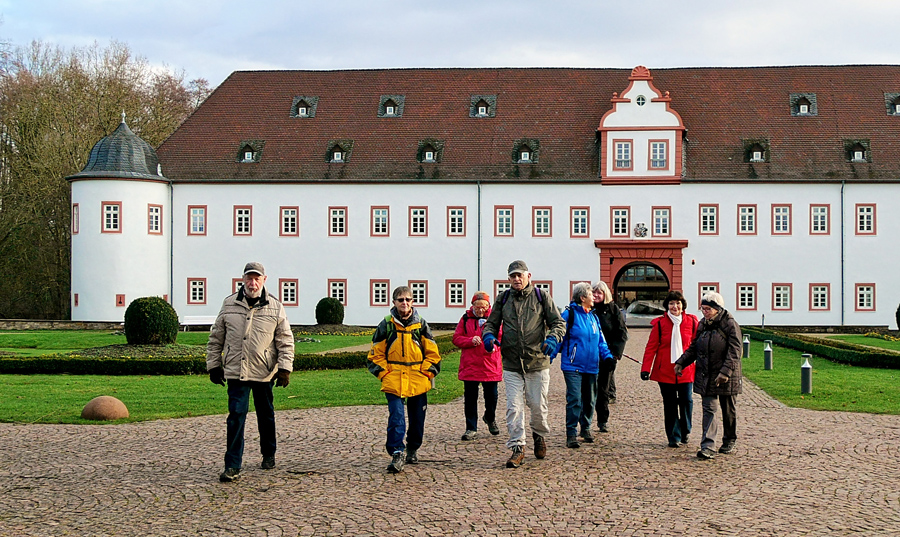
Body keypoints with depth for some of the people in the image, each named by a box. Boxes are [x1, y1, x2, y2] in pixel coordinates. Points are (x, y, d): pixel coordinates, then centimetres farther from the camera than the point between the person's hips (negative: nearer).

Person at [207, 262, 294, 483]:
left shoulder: (275, 308, 1)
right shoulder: (229, 305, 4)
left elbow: (286, 341, 3)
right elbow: (216, 338, 11)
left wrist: (285, 368, -5)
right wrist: (213, 365, 8)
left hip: (264, 373, 1)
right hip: (235, 371, 0)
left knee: (266, 415, 15)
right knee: (236, 415, -8)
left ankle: (268, 455, 34)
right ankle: (232, 466, -7)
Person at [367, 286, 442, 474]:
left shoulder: (421, 324, 5)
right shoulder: (386, 325, 2)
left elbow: (432, 353, 9)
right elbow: (375, 354, 7)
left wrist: (426, 373, 0)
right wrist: (384, 374, -3)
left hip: (418, 382, 2)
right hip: (393, 382, -2)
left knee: (417, 419, 10)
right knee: (396, 417, -14)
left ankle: (412, 449, 30)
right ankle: (397, 454, -15)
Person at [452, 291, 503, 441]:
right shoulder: (466, 319, 5)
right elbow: (456, 338, 3)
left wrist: (495, 346, -16)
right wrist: (471, 341, -15)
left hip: (491, 365, 0)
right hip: (470, 365, 0)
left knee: (491, 396, 9)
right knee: (470, 398, 0)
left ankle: (490, 418, 39)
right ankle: (471, 428, 7)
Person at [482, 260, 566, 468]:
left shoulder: (541, 296, 2)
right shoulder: (503, 299, 8)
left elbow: (558, 322, 2)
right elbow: (492, 323, 15)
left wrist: (552, 338, -19)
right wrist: (488, 335, -9)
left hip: (538, 362, -1)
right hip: (511, 364, 1)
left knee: (538, 406, 6)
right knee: (514, 407, -5)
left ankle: (540, 436, 34)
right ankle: (517, 447, 3)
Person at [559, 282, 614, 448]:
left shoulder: (594, 317, 13)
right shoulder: (569, 314, -8)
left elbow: (600, 340, 17)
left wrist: (607, 355, 1)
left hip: (591, 366, 7)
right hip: (573, 366, -7)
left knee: (589, 400, 14)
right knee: (574, 400, -12)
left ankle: (585, 428, 31)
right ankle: (571, 435, -7)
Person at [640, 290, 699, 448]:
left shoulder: (691, 321, 3)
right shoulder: (660, 323, -1)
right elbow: (651, 347, 1)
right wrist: (646, 368, -5)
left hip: (686, 369, 1)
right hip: (665, 369, -1)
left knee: (686, 400, -2)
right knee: (670, 404, 2)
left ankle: (684, 432, 23)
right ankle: (674, 437, 12)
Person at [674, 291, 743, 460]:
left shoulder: (730, 325, -10)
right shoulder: (702, 325, 8)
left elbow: (735, 352, -17)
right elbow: (694, 348, 17)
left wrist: (725, 372, -27)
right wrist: (681, 363, 6)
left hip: (726, 378, -4)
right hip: (705, 376, 4)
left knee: (728, 410, 11)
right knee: (708, 409, -4)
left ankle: (729, 441, 30)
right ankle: (708, 446, -9)